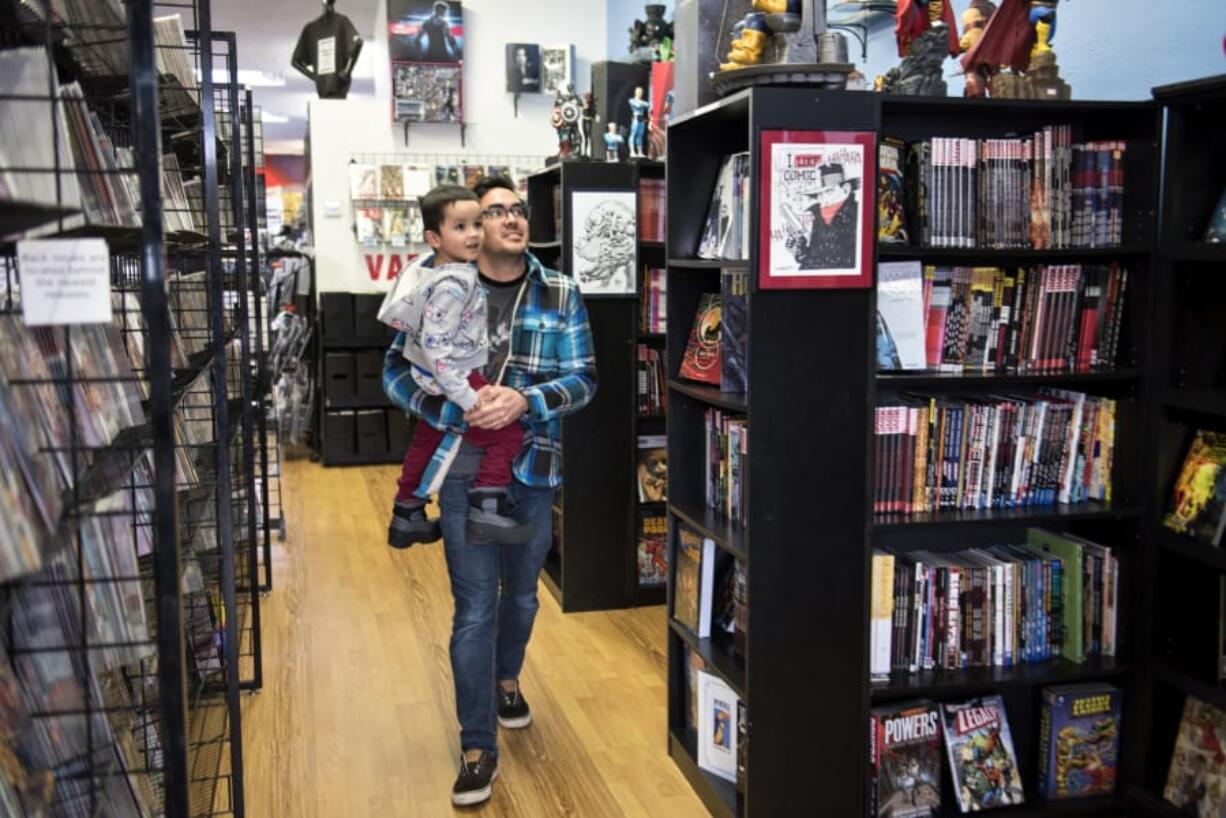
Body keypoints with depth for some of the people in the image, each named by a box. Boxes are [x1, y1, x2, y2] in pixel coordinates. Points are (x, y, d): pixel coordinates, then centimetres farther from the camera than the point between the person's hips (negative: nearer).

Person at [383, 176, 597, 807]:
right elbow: (397, 372, -5)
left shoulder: (560, 295, -1)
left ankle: (506, 680, 49)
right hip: (463, 470, -2)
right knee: (474, 609, 0)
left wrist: (523, 402, -22)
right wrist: (460, 413, -21)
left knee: (521, 595, 20)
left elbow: (583, 380, -4)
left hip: (535, 469, 2)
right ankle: (478, 748, 10)